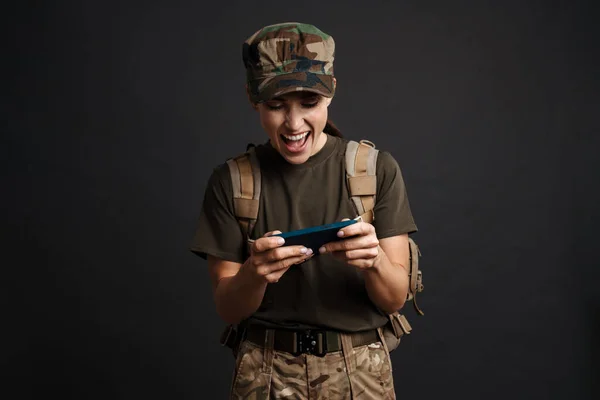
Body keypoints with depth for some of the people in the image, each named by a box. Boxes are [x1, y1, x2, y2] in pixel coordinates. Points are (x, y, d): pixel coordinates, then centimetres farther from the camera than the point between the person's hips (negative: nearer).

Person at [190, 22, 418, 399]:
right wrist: (254, 273, -24)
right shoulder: (230, 181, -5)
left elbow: (396, 298, -5)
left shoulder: (377, 169, -6)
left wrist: (374, 261, -25)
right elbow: (228, 309, -3)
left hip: (360, 369, 0)